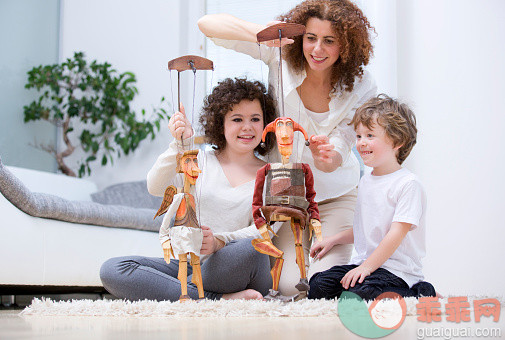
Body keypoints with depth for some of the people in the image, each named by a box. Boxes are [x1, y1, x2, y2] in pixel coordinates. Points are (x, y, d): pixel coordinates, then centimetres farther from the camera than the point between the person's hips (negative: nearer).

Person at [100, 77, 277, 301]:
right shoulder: (202, 161, 12)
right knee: (112, 270, -21)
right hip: (190, 264, 3)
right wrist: (181, 145, -21)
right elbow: (155, 188, -5)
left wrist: (220, 242, -24)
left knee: (250, 250, -39)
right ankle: (220, 300, -31)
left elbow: (263, 230, -5)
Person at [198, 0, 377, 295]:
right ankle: (287, 255, 24)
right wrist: (259, 32, -41)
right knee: (290, 285, -12)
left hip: (334, 196, 0)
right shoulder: (281, 53, -16)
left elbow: (333, 161, -15)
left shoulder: (361, 88, -14)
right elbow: (208, 24, -22)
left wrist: (325, 156, -41)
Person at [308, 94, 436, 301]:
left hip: (397, 268, -8)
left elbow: (396, 234, -18)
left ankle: (417, 294, -7)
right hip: (364, 263, 8)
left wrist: (366, 267, -23)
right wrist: (333, 240, 16)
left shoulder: (408, 184, -12)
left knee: (359, 294, -32)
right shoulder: (366, 181, 16)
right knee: (318, 286, -10)